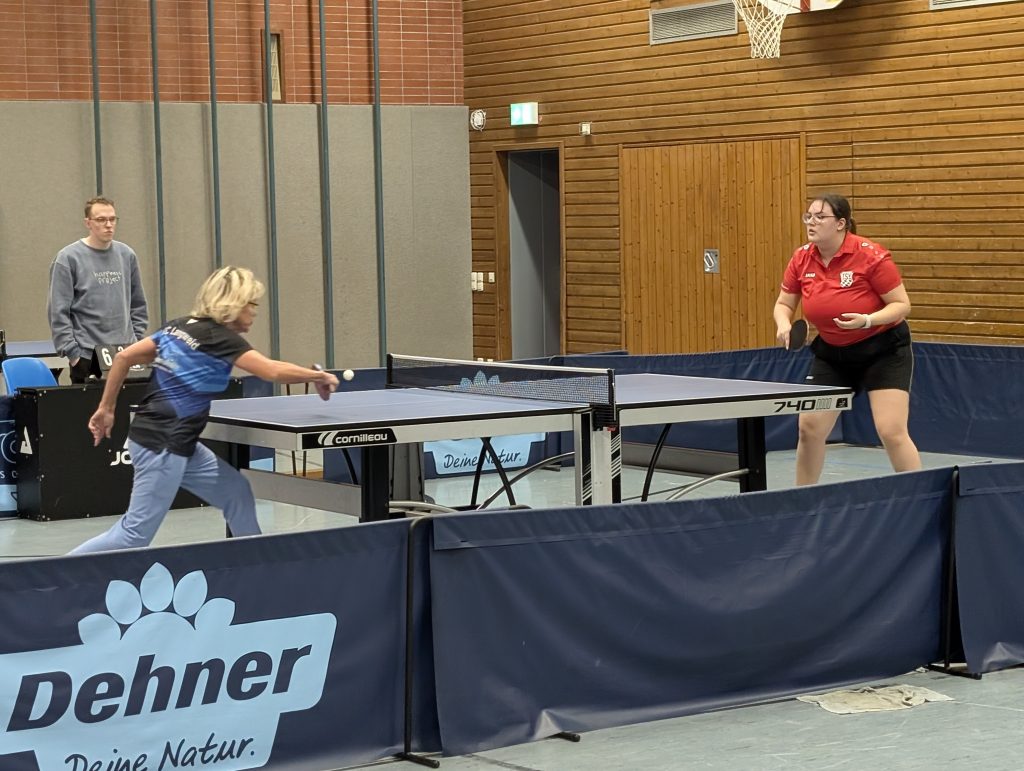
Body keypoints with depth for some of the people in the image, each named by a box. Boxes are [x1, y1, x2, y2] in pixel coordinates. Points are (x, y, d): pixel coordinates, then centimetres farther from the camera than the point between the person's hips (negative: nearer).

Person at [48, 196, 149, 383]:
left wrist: (137, 342, 10)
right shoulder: (68, 258, -5)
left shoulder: (127, 255, 9)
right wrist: (72, 353, -10)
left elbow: (138, 305, 17)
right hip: (86, 358, -4)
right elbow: (58, 312, -7)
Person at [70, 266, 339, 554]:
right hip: (161, 446, -10)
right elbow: (273, 371, -24)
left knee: (236, 491, 11)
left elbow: (124, 356, 9)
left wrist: (106, 407, 15)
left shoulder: (180, 326, 9)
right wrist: (318, 376, -10)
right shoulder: (220, 337, -14)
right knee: (134, 536, -5)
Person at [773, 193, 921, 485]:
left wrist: (867, 320, -33)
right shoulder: (801, 259, -6)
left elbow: (902, 305, -16)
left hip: (883, 350, -5)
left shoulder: (871, 256, -21)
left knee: (891, 431, -15)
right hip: (832, 354, 5)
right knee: (809, 427, 1)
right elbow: (784, 304, 6)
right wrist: (783, 324, -16)